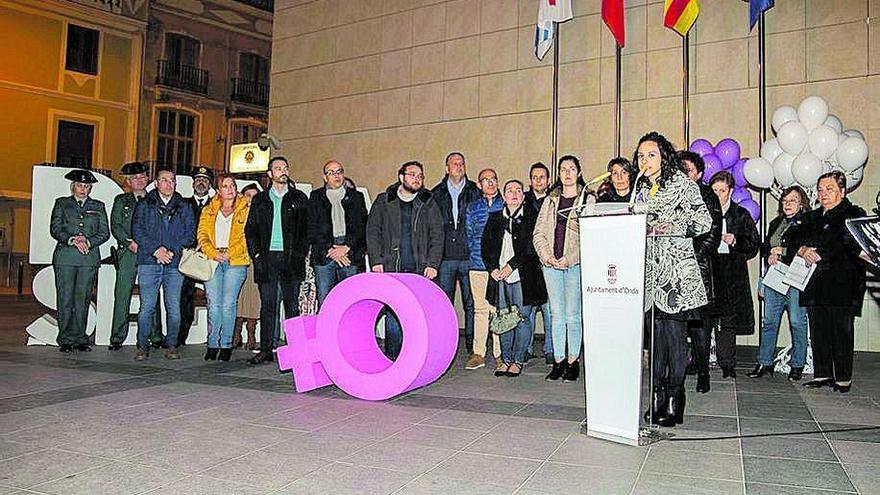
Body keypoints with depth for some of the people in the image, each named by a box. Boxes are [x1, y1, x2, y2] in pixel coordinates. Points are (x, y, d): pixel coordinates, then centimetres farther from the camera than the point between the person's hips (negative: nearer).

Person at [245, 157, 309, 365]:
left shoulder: (299, 199, 9)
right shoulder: (260, 200, 14)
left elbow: (307, 228, 4)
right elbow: (250, 229, 12)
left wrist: (300, 254, -6)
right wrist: (256, 255, 0)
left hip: (291, 258, -1)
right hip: (267, 258, 2)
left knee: (292, 305, 0)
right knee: (267, 305, 4)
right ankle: (266, 350, 10)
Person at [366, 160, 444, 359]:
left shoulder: (429, 203, 12)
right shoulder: (383, 201, 11)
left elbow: (437, 236, 8)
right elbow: (372, 232, 8)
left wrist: (432, 264, -3)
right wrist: (376, 261, -2)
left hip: (420, 269, 0)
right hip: (391, 268, 0)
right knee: (392, 313, -2)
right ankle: (392, 356, 8)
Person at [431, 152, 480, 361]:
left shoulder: (475, 192, 6)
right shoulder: (437, 193, 10)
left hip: (469, 256, -1)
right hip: (445, 256, 1)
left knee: (471, 303, 3)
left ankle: (472, 346, 13)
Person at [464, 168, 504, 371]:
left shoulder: (506, 205, 6)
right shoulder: (472, 208, 12)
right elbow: (469, 235, 16)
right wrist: (477, 254, 7)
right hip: (477, 265, 2)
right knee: (480, 309, 5)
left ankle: (500, 354, 3)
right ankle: (478, 354, 11)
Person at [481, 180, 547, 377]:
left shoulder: (531, 217, 2)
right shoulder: (495, 218, 14)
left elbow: (531, 247, -6)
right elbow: (486, 245, 11)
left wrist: (511, 265, -12)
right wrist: (492, 268, -4)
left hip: (522, 276, -3)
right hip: (499, 277, 4)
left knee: (522, 319, -1)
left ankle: (518, 361, 9)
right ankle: (506, 360, 16)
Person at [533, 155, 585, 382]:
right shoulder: (550, 200, 15)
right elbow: (539, 233, 12)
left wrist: (569, 258, -13)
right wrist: (547, 255, -5)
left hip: (576, 264, -4)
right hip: (551, 265, 4)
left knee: (573, 315, -1)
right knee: (557, 315, 7)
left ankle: (573, 361, 9)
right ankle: (558, 361, 14)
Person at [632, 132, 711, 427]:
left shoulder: (683, 185, 0)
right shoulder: (640, 190, 16)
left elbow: (705, 222, -6)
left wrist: (671, 227, -16)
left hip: (678, 271, -5)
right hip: (649, 270, 5)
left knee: (674, 331, -7)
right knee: (656, 333, 5)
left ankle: (674, 401, 0)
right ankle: (657, 399, 11)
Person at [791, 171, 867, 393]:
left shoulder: (854, 215, 1)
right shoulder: (811, 217, 20)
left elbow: (848, 247, -12)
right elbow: (795, 240, 11)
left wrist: (816, 253, -15)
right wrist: (803, 250, -10)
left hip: (842, 284, -5)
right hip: (814, 283, 6)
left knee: (841, 331, -3)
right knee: (818, 331, 7)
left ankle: (844, 378, 6)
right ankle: (822, 374, 15)